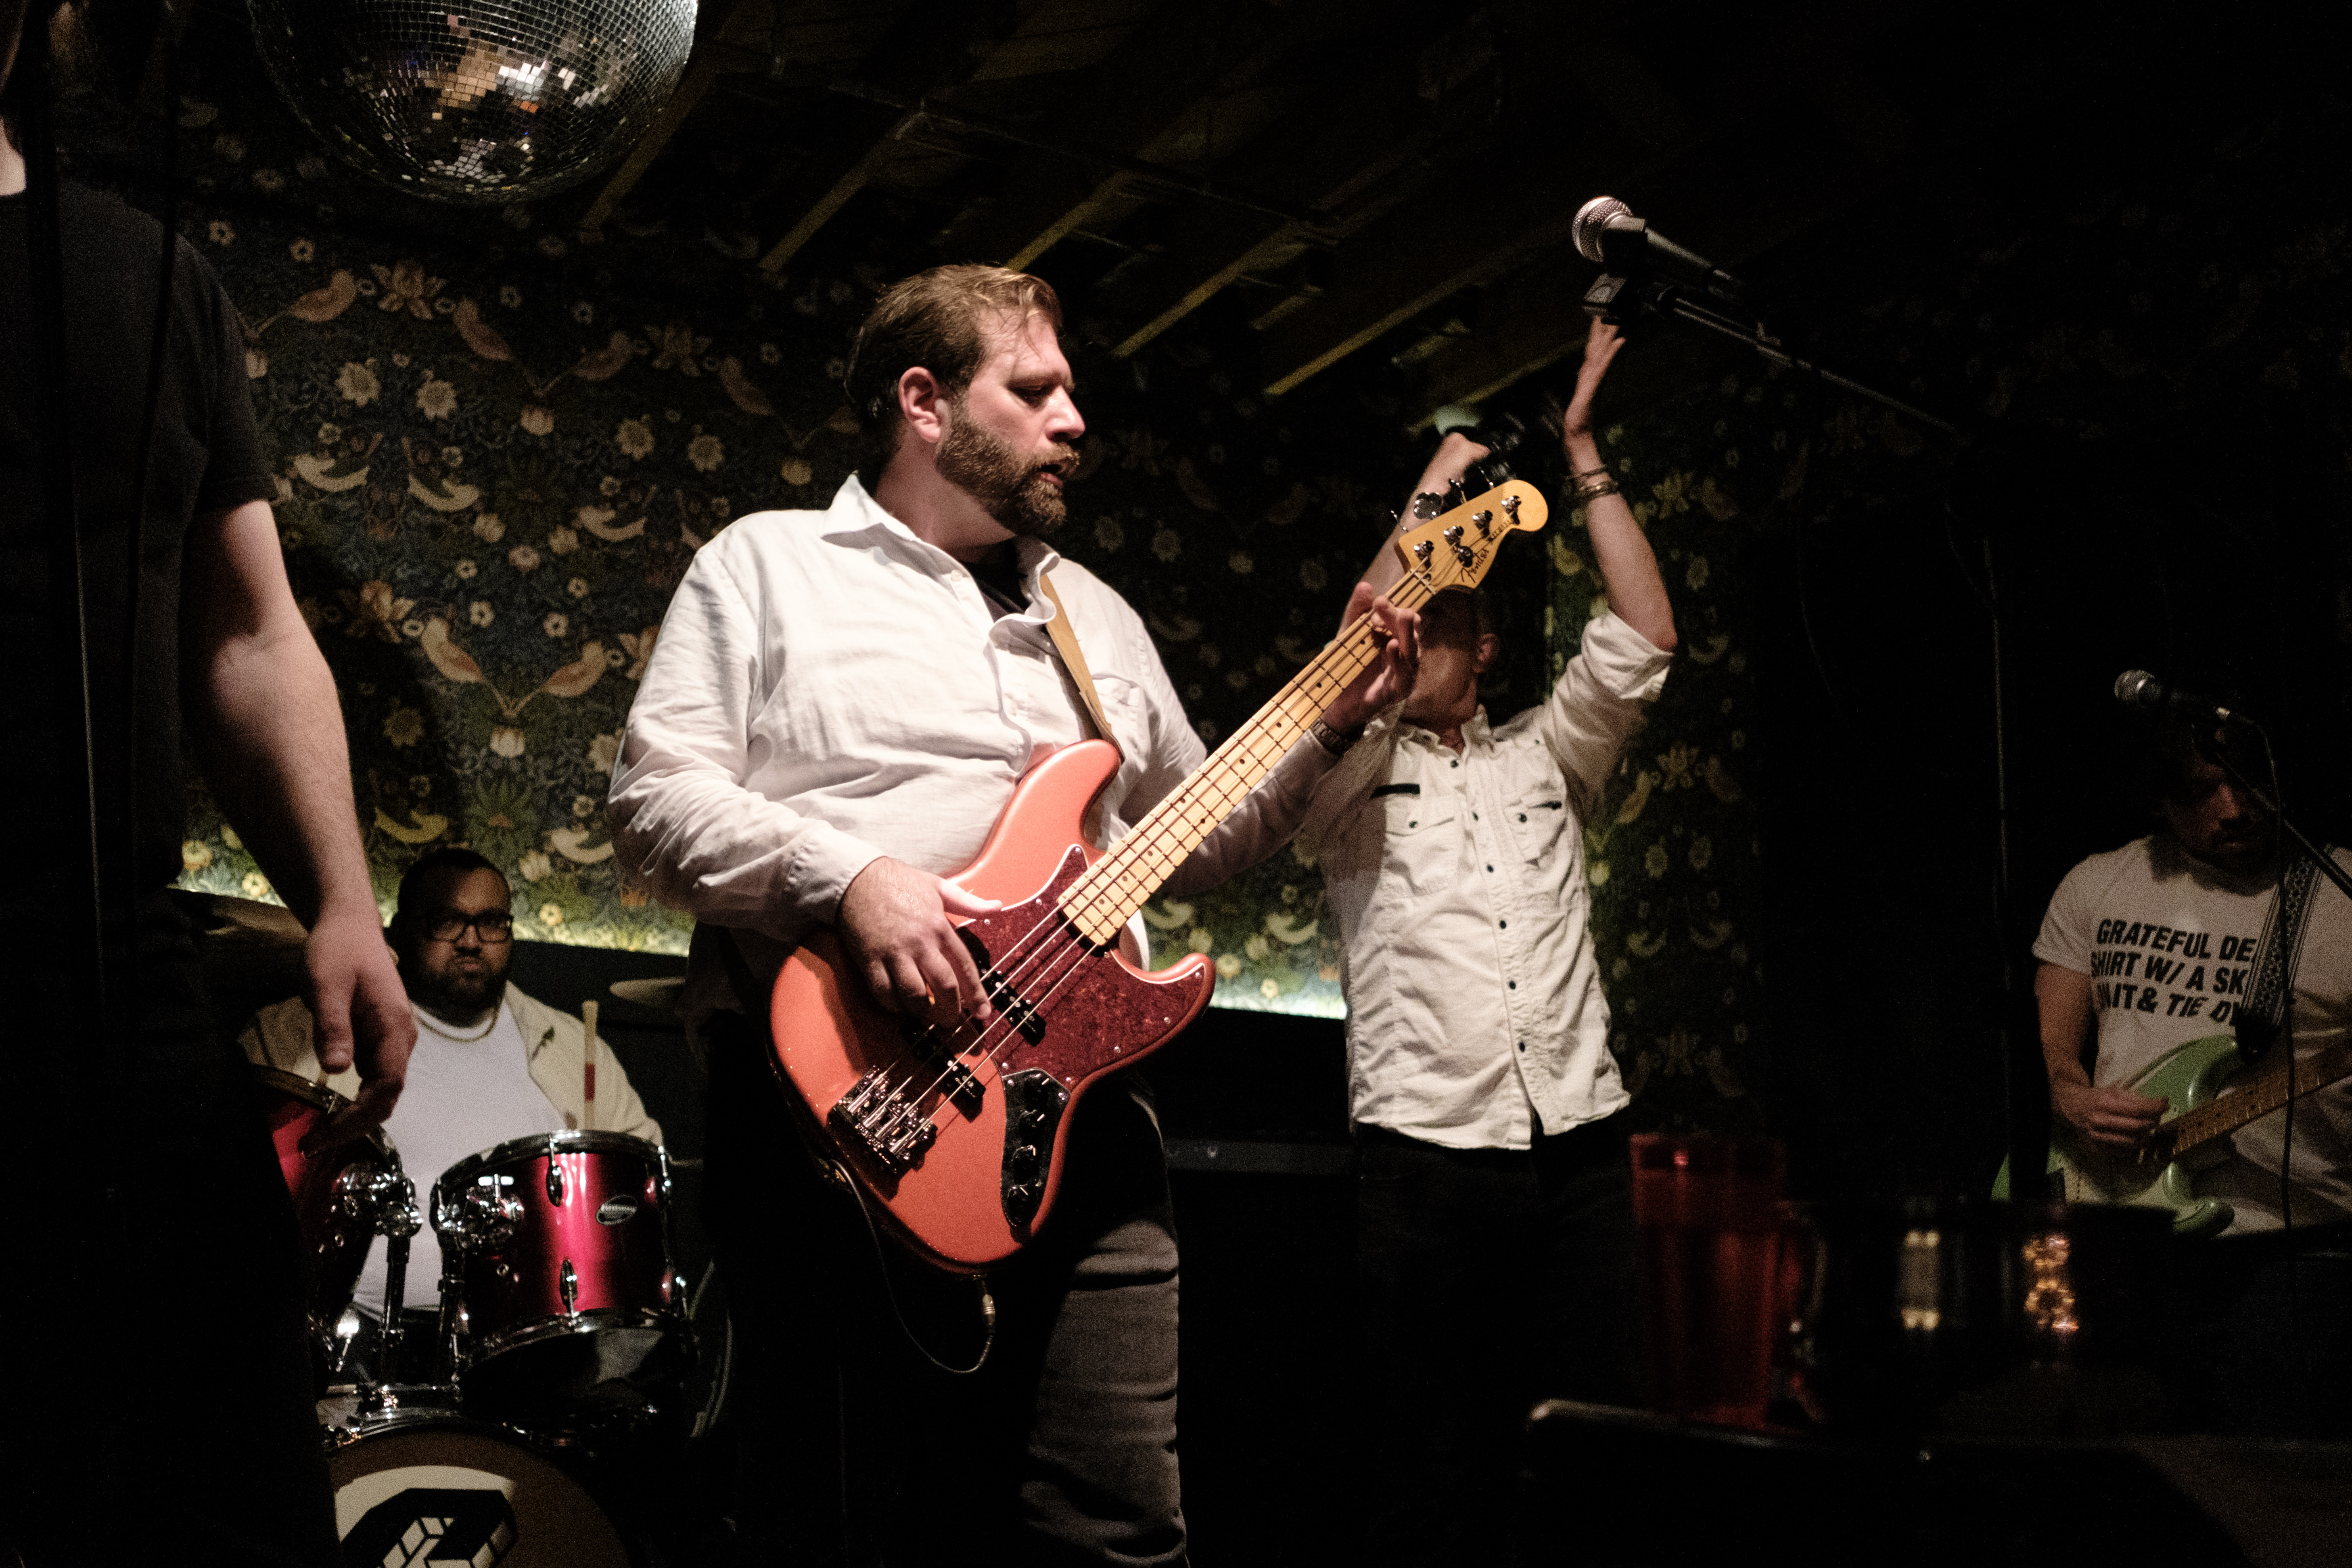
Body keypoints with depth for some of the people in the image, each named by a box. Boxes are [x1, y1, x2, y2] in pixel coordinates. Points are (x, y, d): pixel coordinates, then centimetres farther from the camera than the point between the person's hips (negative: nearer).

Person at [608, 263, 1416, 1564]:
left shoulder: (1096, 615, 24)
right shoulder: (768, 563, 7)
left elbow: (1198, 840, 27)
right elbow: (654, 796, -3)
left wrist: (1327, 728, 14)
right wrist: (848, 876, -18)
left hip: (1076, 1109, 5)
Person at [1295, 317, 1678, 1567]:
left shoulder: (1544, 758, 18)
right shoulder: (1346, 781, 11)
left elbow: (1644, 638, 8)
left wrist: (1582, 452, 7)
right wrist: (1432, 496, -1)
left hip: (1580, 1145, 3)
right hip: (1424, 1151, -2)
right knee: (1430, 1462, -1)